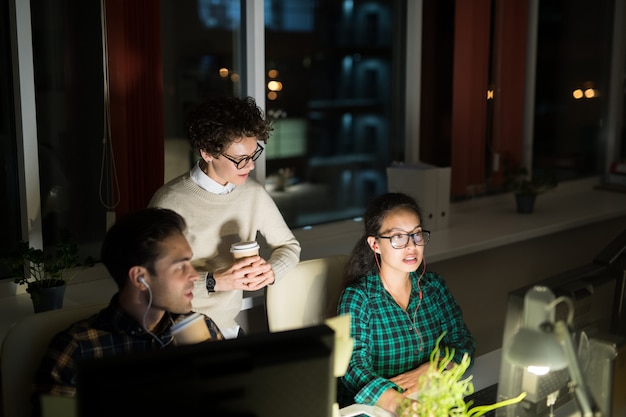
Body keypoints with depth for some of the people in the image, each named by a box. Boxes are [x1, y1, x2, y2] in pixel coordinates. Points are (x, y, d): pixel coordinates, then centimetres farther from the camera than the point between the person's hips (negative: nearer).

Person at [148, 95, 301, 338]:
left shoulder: (253, 194, 1)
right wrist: (215, 281, -25)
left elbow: (289, 245, 14)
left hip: (229, 329, 5)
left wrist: (271, 271, -7)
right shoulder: (171, 202, -16)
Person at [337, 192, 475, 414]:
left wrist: (426, 371, -17)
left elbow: (463, 342, 2)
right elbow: (355, 367, -20)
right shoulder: (356, 298, -10)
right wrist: (398, 404, -38)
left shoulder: (433, 285, 4)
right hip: (372, 409, -4)